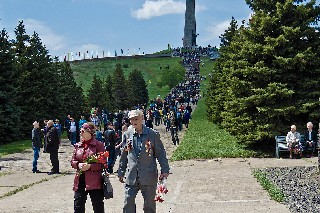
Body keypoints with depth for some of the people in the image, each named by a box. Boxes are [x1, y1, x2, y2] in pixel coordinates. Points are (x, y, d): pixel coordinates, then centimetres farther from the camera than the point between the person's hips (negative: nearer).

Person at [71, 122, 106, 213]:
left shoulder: (99, 145, -5)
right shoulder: (78, 145, 11)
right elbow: (72, 161, 14)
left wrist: (90, 166, -19)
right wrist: (78, 165, -8)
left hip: (94, 181, -5)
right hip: (80, 180, 5)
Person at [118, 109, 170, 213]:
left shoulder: (153, 134, -2)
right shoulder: (127, 135, 6)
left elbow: (161, 153, 1)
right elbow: (123, 155, 13)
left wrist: (164, 170, -6)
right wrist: (121, 172, 14)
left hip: (149, 176, -2)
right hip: (131, 176, 2)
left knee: (149, 204, 7)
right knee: (128, 202, -1)